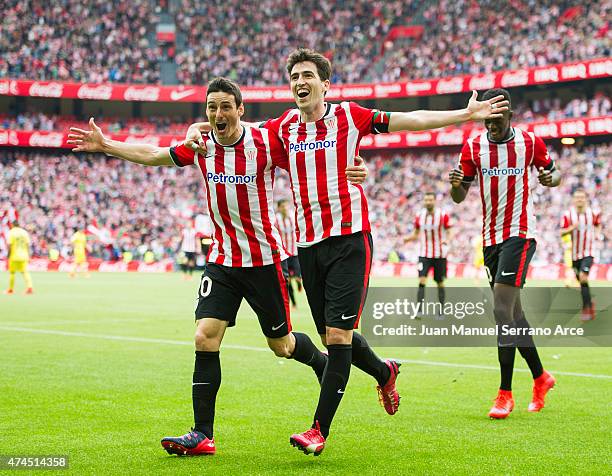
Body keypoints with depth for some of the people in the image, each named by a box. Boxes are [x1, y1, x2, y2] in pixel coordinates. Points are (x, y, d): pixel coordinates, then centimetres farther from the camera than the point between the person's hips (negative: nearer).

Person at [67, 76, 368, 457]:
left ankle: (325, 365, 42)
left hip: (263, 258, -3)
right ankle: (203, 435, -6)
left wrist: (351, 172, -27)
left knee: (281, 345, 7)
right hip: (222, 260, 3)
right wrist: (105, 145, 11)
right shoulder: (201, 145, -1)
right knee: (205, 339, -10)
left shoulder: (266, 142, -13)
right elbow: (152, 155, 13)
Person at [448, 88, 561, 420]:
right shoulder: (473, 147, 2)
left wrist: (551, 178, -14)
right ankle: (540, 377, 30)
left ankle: (505, 393, -11)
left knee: (502, 310, -16)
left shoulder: (530, 143, -5)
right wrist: (456, 185, -20)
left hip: (520, 234, -5)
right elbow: (460, 197, 5)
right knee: (512, 312, 11)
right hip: (491, 238, 5)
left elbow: (553, 171, 10)